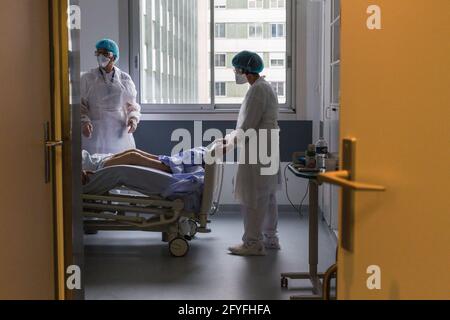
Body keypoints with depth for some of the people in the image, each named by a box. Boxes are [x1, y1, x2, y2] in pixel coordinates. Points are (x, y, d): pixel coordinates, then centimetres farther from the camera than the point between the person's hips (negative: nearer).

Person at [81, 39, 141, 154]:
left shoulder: (125, 79, 10)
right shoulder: (87, 78, 5)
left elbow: (132, 105, 16)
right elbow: (80, 105, 2)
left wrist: (133, 118, -3)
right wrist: (84, 121, -15)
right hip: (95, 134, -1)